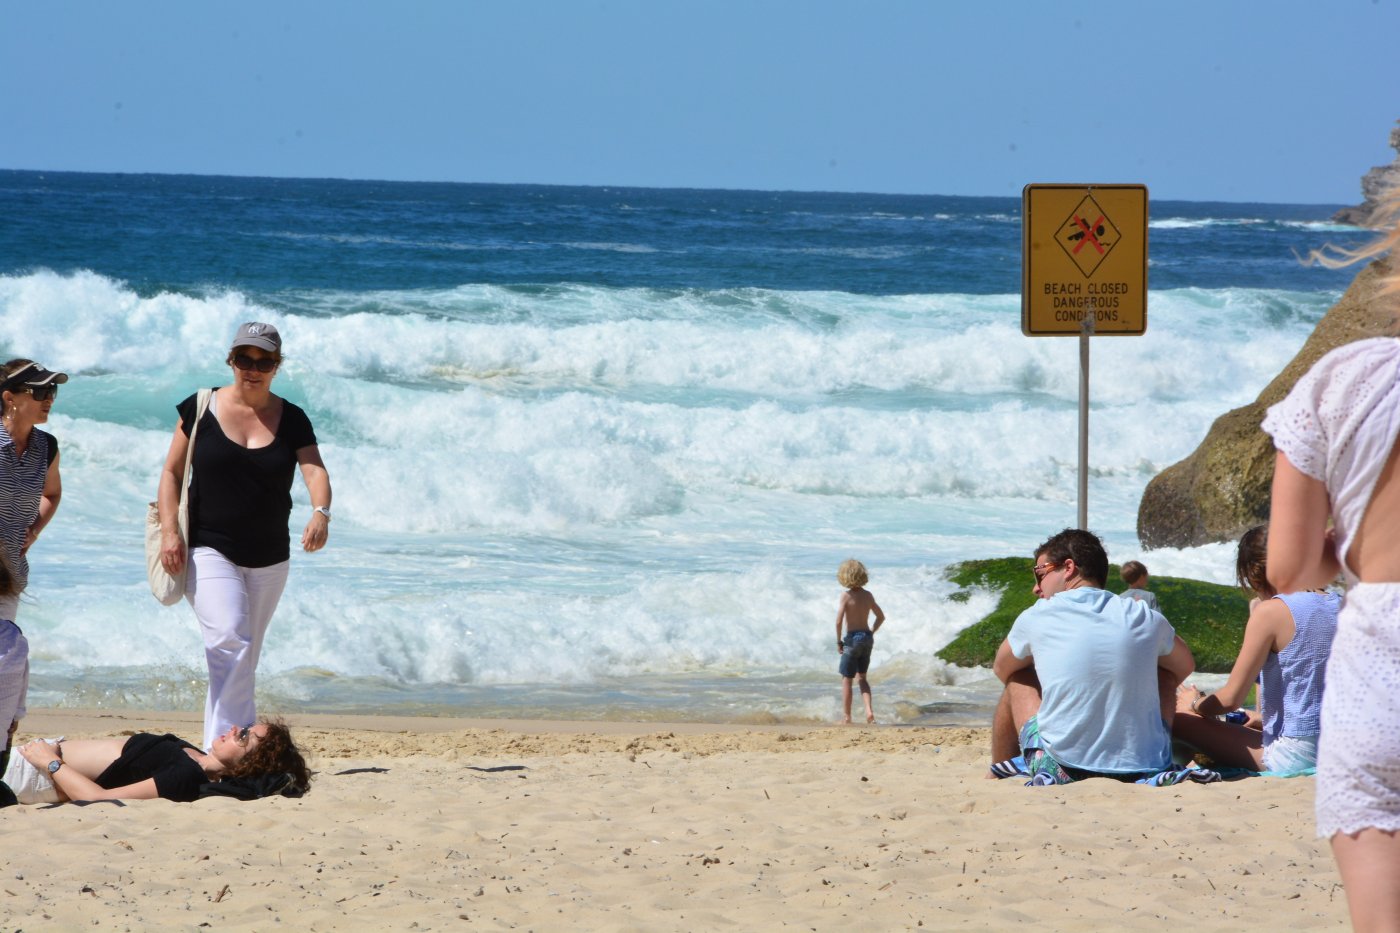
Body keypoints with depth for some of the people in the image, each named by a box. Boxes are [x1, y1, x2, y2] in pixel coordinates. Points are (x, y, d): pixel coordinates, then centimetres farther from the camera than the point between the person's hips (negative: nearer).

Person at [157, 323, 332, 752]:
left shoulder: (292, 419, 2)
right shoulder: (200, 409, -2)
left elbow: (314, 470, -12)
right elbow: (172, 472, 2)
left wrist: (320, 512, -33)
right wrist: (169, 532, -9)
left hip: (269, 558, 4)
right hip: (209, 551, -4)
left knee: (245, 656, 10)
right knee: (230, 642, -21)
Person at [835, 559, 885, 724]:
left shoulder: (847, 595, -14)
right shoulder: (868, 595, 3)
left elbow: (839, 620, -19)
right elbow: (881, 617, 11)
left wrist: (839, 641, -8)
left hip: (852, 638, -5)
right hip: (867, 637, 5)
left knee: (846, 680, 5)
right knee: (861, 677, 19)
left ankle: (846, 717, 7)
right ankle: (869, 709, 2)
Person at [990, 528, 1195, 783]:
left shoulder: (1036, 618, -1)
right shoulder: (1145, 618, 4)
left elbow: (1002, 669, 21)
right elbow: (1185, 667, 26)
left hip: (1062, 770, -2)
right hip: (1144, 770, 2)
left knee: (1018, 679, 24)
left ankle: (998, 775, 36)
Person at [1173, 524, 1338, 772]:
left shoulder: (1270, 611, -11)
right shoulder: (1340, 607, 9)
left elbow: (1231, 698, -9)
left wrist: (1195, 704, 12)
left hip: (1293, 756, -8)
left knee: (1179, 718, -7)